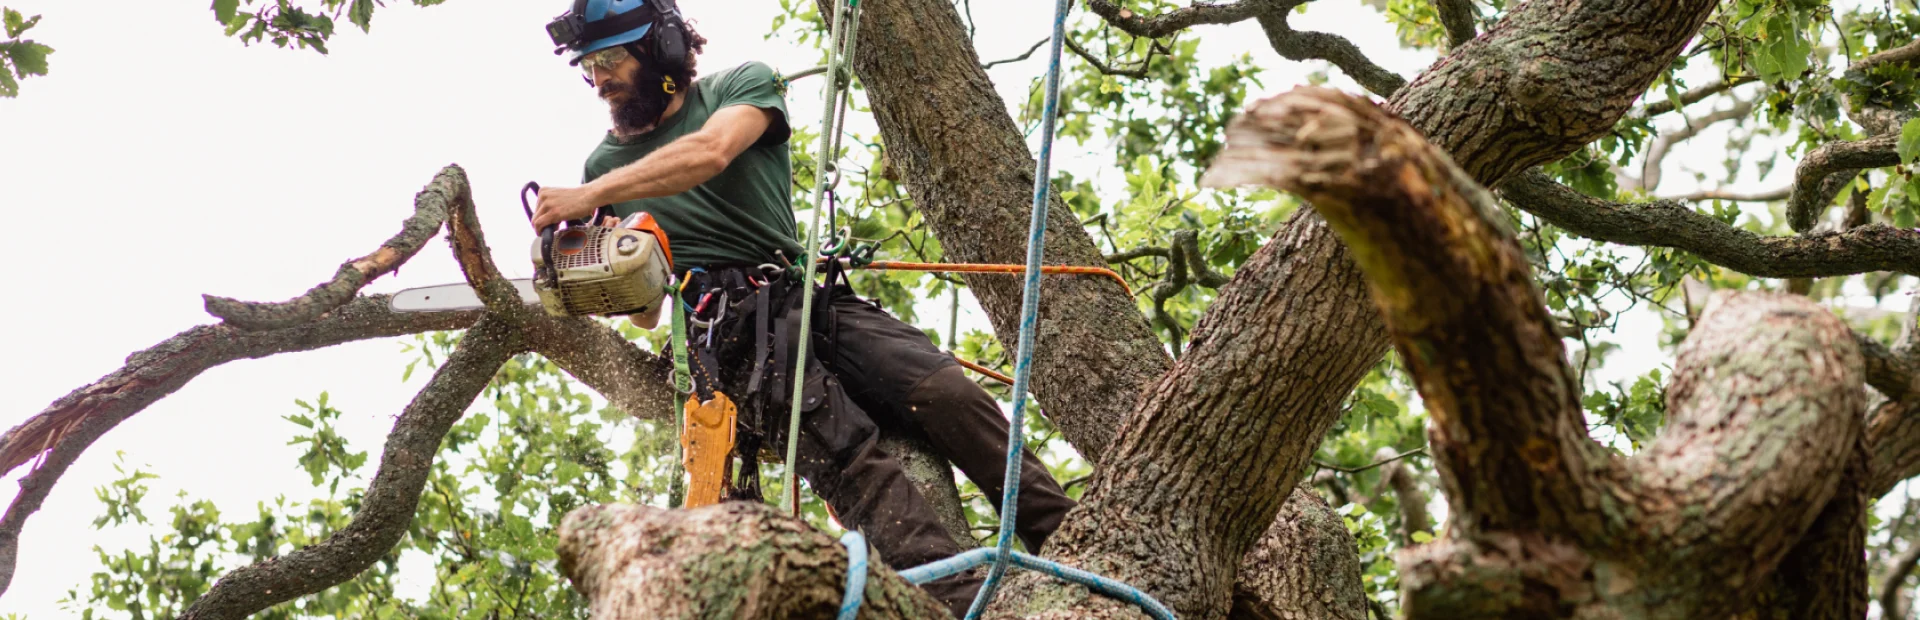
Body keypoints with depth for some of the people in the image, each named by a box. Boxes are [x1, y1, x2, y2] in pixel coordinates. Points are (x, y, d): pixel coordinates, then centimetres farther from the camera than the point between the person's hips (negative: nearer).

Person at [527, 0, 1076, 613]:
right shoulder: (607, 163, 18)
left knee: (949, 394, -20)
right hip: (719, 329, -1)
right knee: (849, 456, -25)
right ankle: (964, 604, -39)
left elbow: (710, 152, -14)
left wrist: (592, 196, -18)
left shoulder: (742, 85, 11)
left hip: (806, 297, 2)